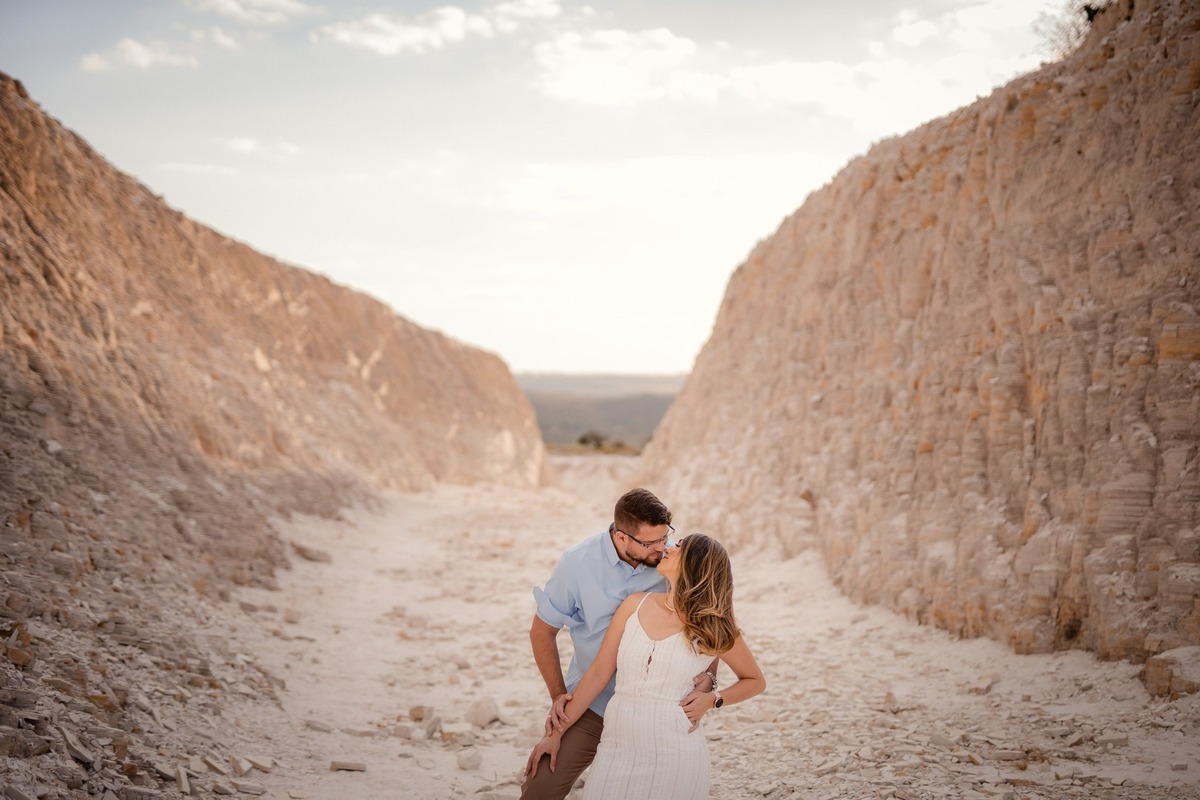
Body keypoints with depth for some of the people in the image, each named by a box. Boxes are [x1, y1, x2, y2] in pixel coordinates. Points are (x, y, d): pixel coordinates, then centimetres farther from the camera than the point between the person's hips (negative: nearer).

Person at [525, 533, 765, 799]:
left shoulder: (712, 627, -4)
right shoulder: (636, 605, 3)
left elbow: (756, 681, 10)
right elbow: (599, 672, 6)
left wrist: (712, 700, -7)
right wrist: (556, 734, 7)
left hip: (675, 758, -2)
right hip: (616, 752, 3)